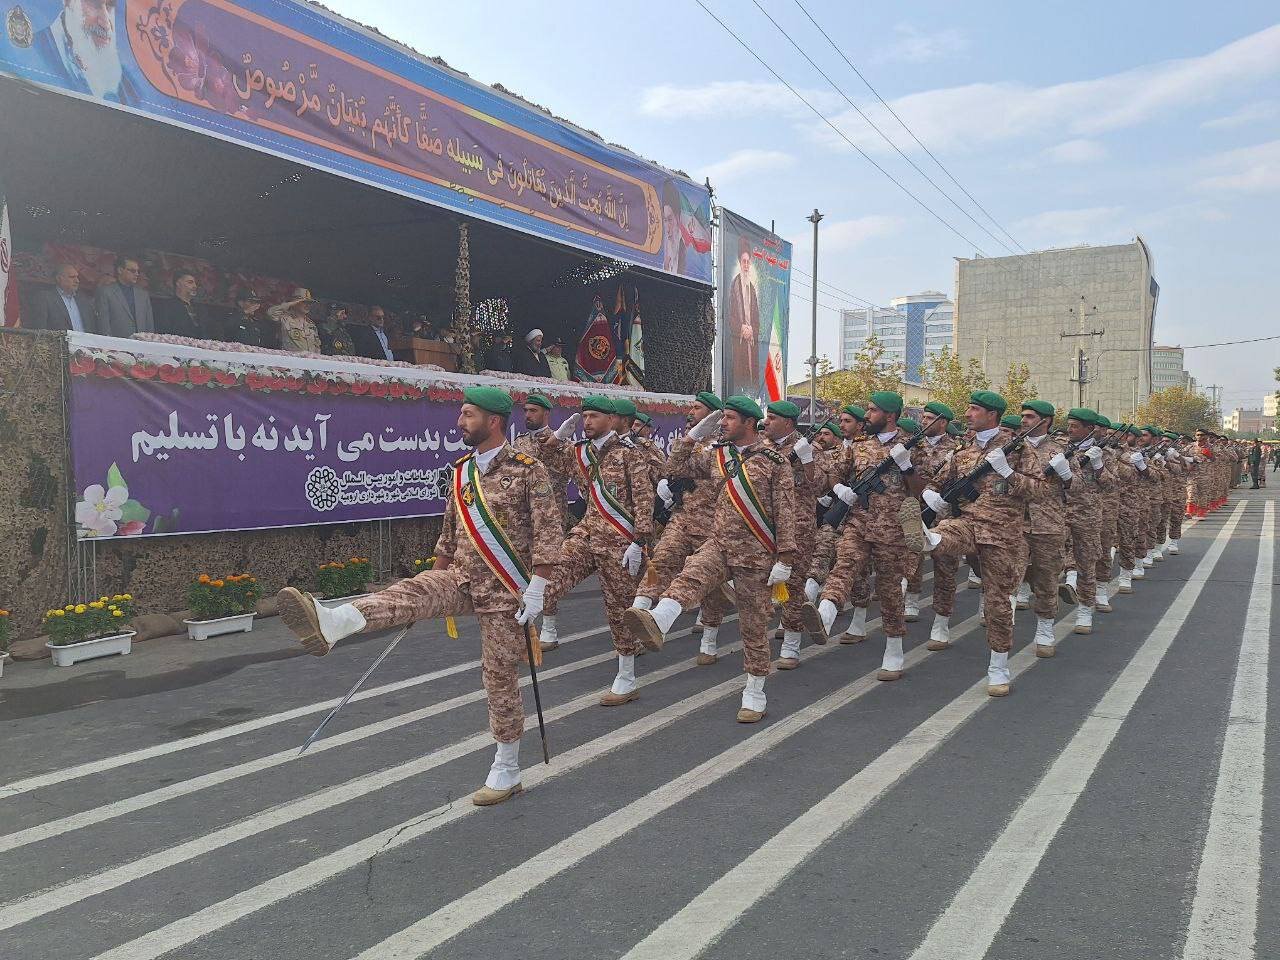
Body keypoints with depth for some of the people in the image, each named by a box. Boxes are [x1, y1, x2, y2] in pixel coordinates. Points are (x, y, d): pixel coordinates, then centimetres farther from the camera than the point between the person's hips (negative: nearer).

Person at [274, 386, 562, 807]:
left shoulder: (528, 471, -9)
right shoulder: (461, 472, 10)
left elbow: (549, 534, -13)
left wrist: (536, 589, -19)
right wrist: (437, 587, 18)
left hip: (503, 590, -5)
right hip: (461, 579, 5)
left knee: (499, 676, 0)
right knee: (411, 592, -24)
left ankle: (506, 771, 14)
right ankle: (332, 623, -49)